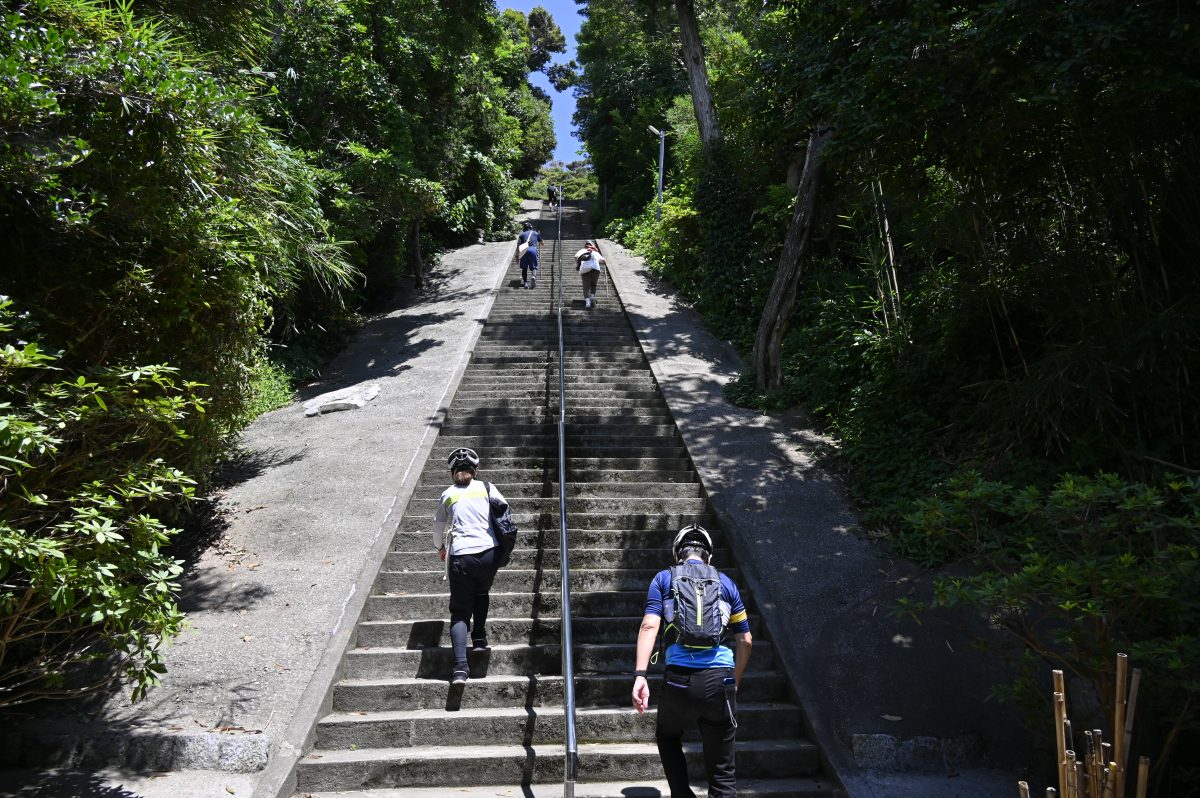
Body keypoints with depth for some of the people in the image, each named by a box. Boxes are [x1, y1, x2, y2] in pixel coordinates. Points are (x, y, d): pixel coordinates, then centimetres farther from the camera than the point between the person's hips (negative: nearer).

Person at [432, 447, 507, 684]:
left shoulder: (448, 494, 13)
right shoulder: (486, 488, 10)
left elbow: (438, 527, 23)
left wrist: (441, 548, 41)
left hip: (461, 556, 0)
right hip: (488, 551, 1)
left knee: (460, 612, 3)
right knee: (482, 594, 30)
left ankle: (460, 667, -10)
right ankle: (479, 638, 19)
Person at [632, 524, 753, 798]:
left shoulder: (664, 578, 10)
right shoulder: (726, 582, 15)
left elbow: (649, 626, -6)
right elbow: (745, 641, 13)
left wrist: (640, 675, -12)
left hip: (679, 678, -1)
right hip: (719, 680, 1)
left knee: (668, 739, 29)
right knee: (722, 770, 12)